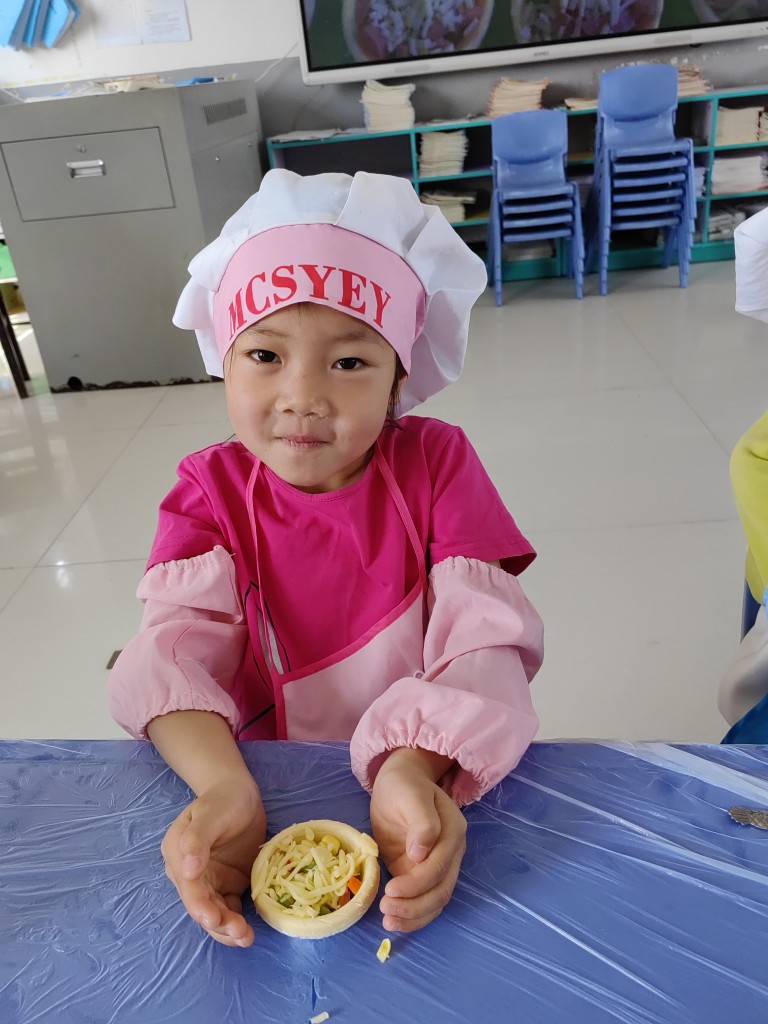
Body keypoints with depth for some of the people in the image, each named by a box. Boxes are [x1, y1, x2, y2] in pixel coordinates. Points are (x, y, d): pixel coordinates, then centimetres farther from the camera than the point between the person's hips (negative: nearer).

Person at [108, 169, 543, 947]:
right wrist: (223, 787, -33)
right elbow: (181, 647, -14)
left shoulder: (437, 462, -6)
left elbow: (481, 636, -15)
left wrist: (412, 772, -32)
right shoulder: (209, 490, -2)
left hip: (431, 773, -1)